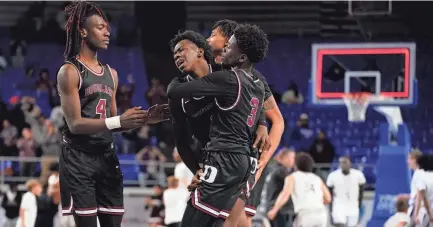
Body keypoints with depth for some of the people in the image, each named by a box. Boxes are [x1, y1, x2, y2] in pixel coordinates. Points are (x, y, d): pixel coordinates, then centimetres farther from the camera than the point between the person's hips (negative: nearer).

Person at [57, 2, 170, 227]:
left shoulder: (111, 73, 15)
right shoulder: (69, 72, -9)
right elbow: (75, 124, -17)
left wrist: (144, 119, 3)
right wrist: (119, 121, -25)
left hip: (107, 157, 7)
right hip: (79, 158, -7)